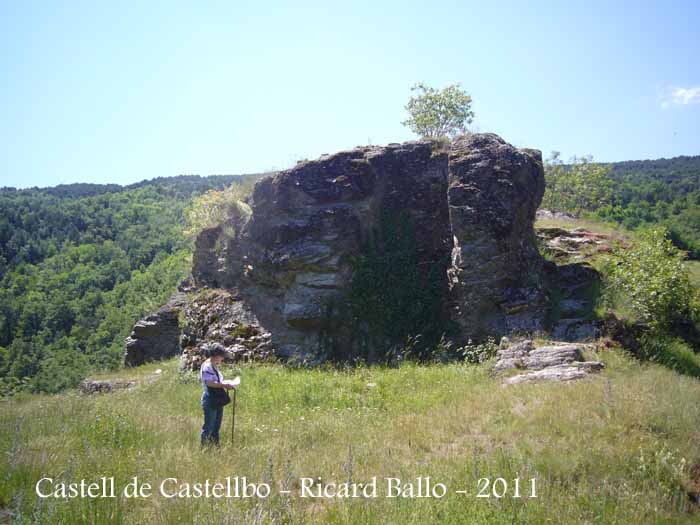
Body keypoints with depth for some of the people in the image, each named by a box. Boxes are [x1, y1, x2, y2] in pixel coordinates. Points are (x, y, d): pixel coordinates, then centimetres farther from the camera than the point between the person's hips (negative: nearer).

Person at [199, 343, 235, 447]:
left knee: (216, 426, 15)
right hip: (210, 400, -9)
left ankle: (216, 445, 24)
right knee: (208, 426, -2)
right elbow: (209, 383, -25)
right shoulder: (206, 367, -16)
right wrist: (224, 385, -25)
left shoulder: (215, 366, 13)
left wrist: (225, 385, 6)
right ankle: (204, 446, 7)